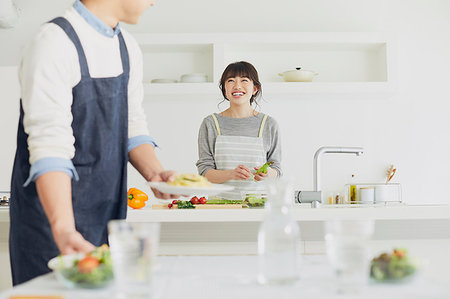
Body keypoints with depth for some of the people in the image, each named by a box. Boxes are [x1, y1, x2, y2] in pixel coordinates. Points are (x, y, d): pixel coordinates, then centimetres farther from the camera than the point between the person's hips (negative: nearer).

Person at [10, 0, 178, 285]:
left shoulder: (128, 48, 9)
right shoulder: (54, 44, -18)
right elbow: (49, 145, -26)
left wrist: (154, 172, -9)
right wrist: (64, 229, -37)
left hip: (109, 212, 7)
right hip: (54, 213, -7)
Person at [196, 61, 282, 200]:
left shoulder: (269, 125, 7)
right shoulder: (210, 124, 6)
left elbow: (276, 168, 11)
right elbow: (204, 172, 2)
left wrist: (268, 173, -12)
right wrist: (231, 174, -17)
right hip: (221, 201, 0)